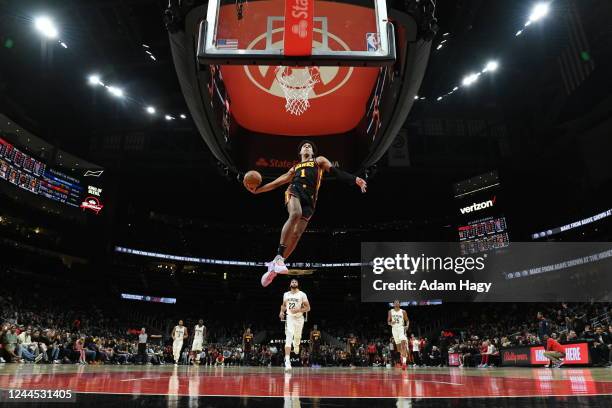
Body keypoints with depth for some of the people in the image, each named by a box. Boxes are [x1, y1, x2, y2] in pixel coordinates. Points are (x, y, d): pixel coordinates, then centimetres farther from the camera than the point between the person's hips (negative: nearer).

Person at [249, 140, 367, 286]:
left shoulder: (319, 160, 26)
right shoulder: (294, 168, 31)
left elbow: (336, 172, 12)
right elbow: (277, 182, 31)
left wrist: (355, 180, -5)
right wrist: (257, 190, 24)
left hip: (309, 199, 0)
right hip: (294, 191, 0)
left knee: (296, 234, -13)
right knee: (295, 214, -34)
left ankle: (274, 266, -6)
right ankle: (279, 256, -36)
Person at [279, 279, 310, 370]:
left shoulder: (302, 294, -4)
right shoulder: (286, 294, 7)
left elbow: (308, 308, -5)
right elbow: (284, 305, 22)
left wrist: (298, 310, -19)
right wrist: (282, 312, 2)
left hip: (299, 318, 0)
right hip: (289, 318, 0)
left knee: (297, 337, 15)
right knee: (288, 339, -14)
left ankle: (296, 346, 53)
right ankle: (287, 360, -21)